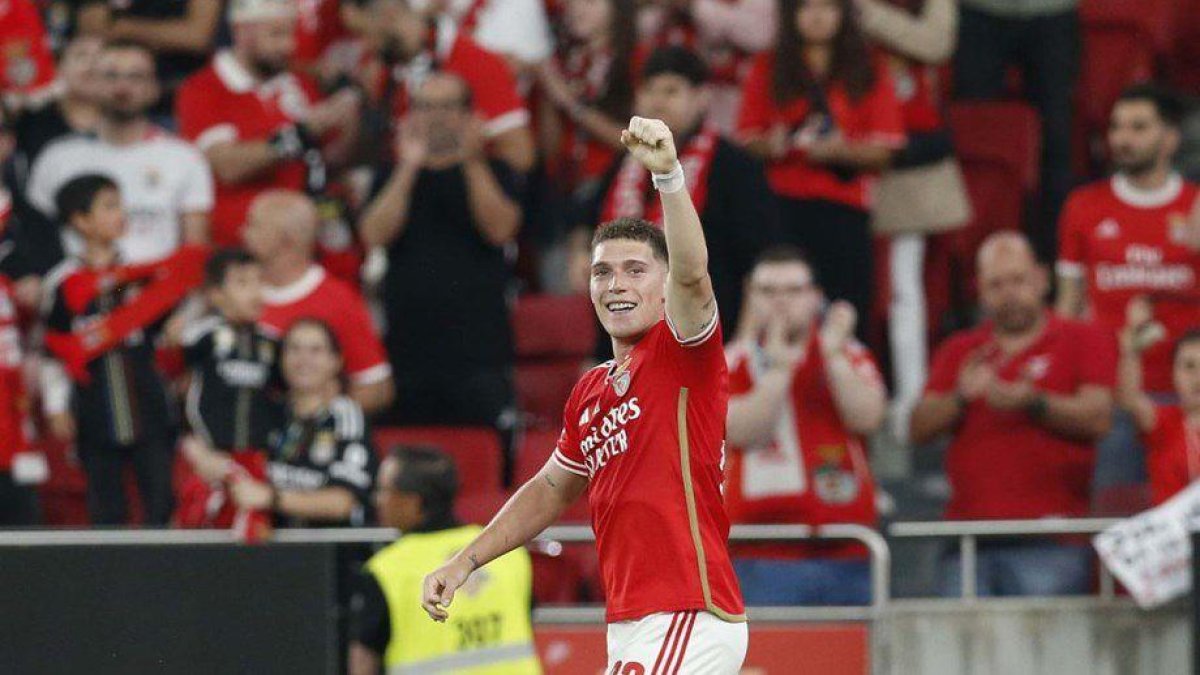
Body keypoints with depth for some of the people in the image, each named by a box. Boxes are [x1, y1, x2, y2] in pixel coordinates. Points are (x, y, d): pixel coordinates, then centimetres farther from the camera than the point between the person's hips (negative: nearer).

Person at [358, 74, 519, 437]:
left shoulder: (492, 173, 11)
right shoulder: (395, 178, 15)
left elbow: (500, 229, -8)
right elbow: (375, 236, -3)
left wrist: (473, 162, -16)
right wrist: (409, 167, -11)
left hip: (478, 350, -2)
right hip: (408, 349, 2)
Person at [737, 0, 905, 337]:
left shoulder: (869, 76, 10)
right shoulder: (769, 70, 12)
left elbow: (882, 151, 4)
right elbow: (748, 140, 8)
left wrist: (840, 151, -15)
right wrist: (772, 145, -14)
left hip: (844, 209, 0)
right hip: (782, 205, 0)